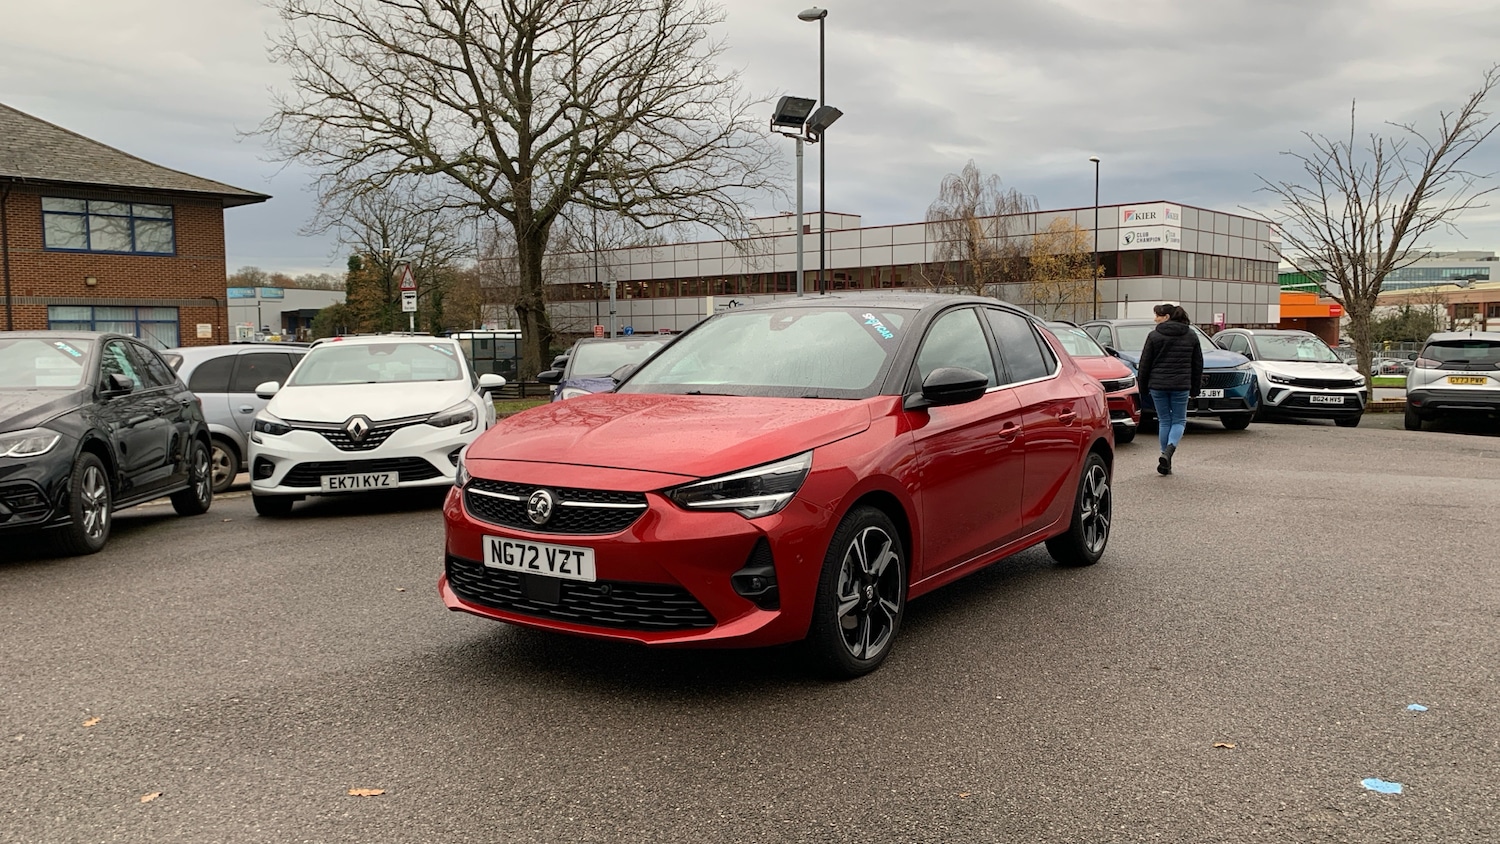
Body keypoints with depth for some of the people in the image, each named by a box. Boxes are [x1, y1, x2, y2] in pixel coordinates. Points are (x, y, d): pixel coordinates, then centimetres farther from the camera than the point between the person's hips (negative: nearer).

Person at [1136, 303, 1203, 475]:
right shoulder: (1191, 336, 6)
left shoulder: (1154, 335, -4)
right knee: (1179, 421, 10)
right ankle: (1169, 451, -16)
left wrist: (1143, 385, 8)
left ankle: (1166, 461, 11)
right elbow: (1198, 364, 10)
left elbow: (1145, 364, -2)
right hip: (1181, 386, 1)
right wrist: (1194, 387, 16)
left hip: (1158, 385, -1)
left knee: (1164, 421, 10)